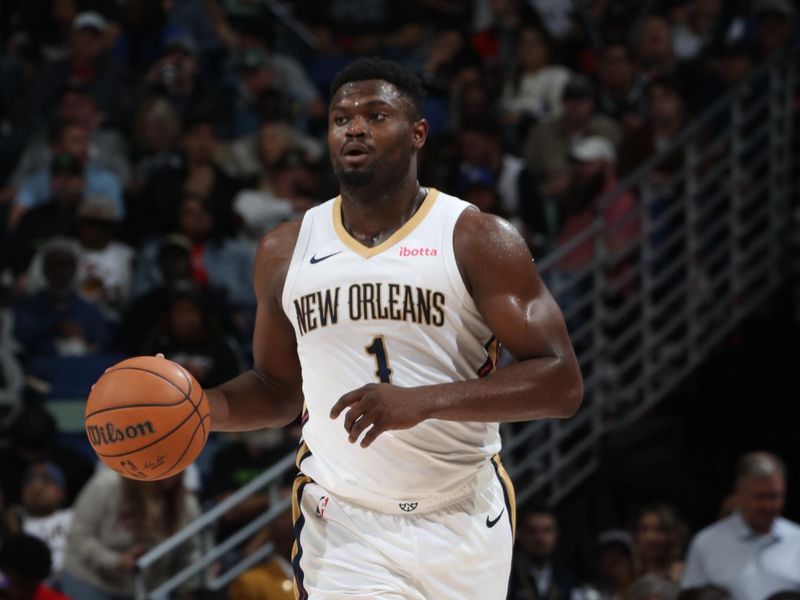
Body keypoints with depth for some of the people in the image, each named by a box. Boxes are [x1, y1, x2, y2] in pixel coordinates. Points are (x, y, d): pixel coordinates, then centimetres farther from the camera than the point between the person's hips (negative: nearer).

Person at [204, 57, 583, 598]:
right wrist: (203, 407, -3)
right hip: (344, 527, 1)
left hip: (465, 523, -1)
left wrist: (424, 401, -26)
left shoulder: (480, 242, -6)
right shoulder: (285, 252, 7)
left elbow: (562, 382, -14)